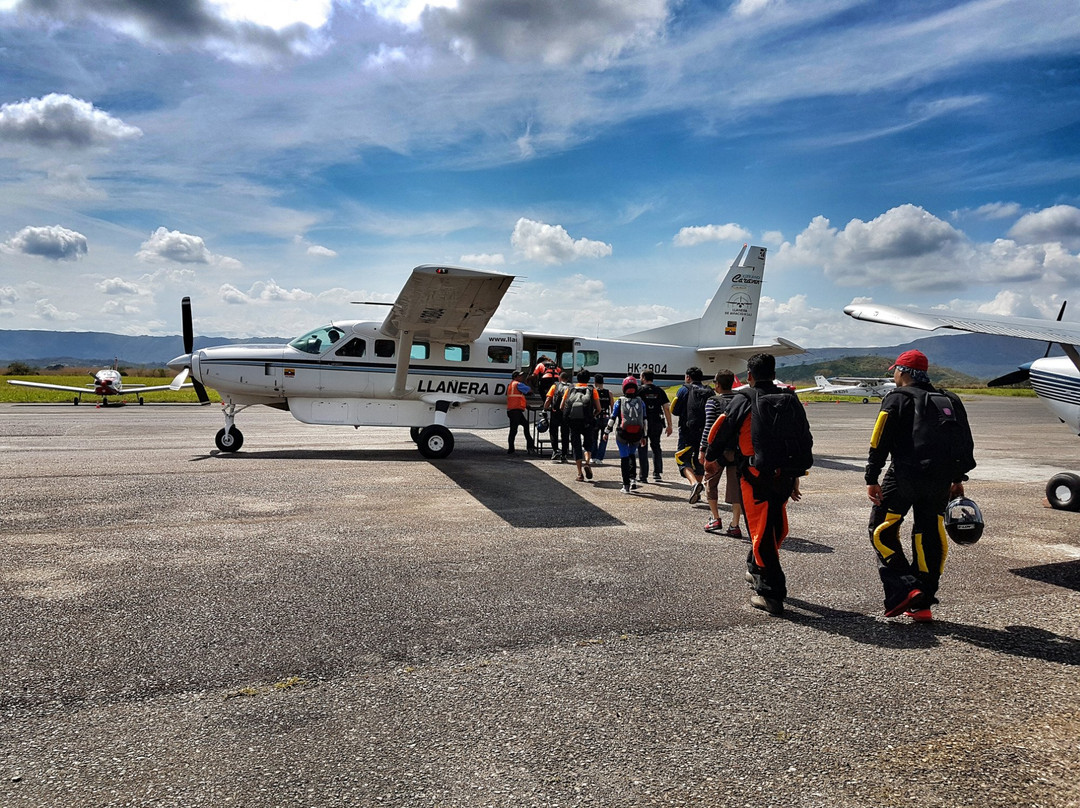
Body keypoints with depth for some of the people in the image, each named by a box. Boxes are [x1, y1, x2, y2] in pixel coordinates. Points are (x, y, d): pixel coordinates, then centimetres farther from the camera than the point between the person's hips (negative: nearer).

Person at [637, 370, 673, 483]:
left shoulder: (639, 391, -3)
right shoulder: (660, 391, 6)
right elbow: (666, 408, 2)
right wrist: (669, 425, 5)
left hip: (643, 423, -3)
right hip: (657, 423, 3)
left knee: (643, 448, 5)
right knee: (656, 446, 17)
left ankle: (644, 475, 3)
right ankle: (657, 473, 10)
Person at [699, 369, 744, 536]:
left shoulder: (713, 402, -8)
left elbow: (709, 428, -12)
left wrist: (703, 450, -7)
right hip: (738, 449, 4)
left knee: (711, 482, 15)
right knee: (736, 485, 5)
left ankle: (716, 519, 15)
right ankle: (735, 526, 5)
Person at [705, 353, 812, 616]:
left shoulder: (743, 400, -6)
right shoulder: (791, 399, 9)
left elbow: (720, 431, -1)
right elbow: (804, 440, 12)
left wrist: (710, 458, 18)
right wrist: (795, 476, 19)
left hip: (755, 476, -5)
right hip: (783, 476, 5)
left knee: (761, 531, 0)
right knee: (776, 528, 20)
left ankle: (772, 594, 2)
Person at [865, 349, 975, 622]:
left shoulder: (897, 398, -3)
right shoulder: (950, 400, 16)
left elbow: (880, 442, -10)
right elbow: (965, 444, 20)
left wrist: (871, 479, -9)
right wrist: (957, 479, 25)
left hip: (904, 477, -6)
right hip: (940, 481, 6)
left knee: (881, 531, 4)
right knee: (929, 536, 11)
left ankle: (904, 589, -8)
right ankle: (921, 604, 16)